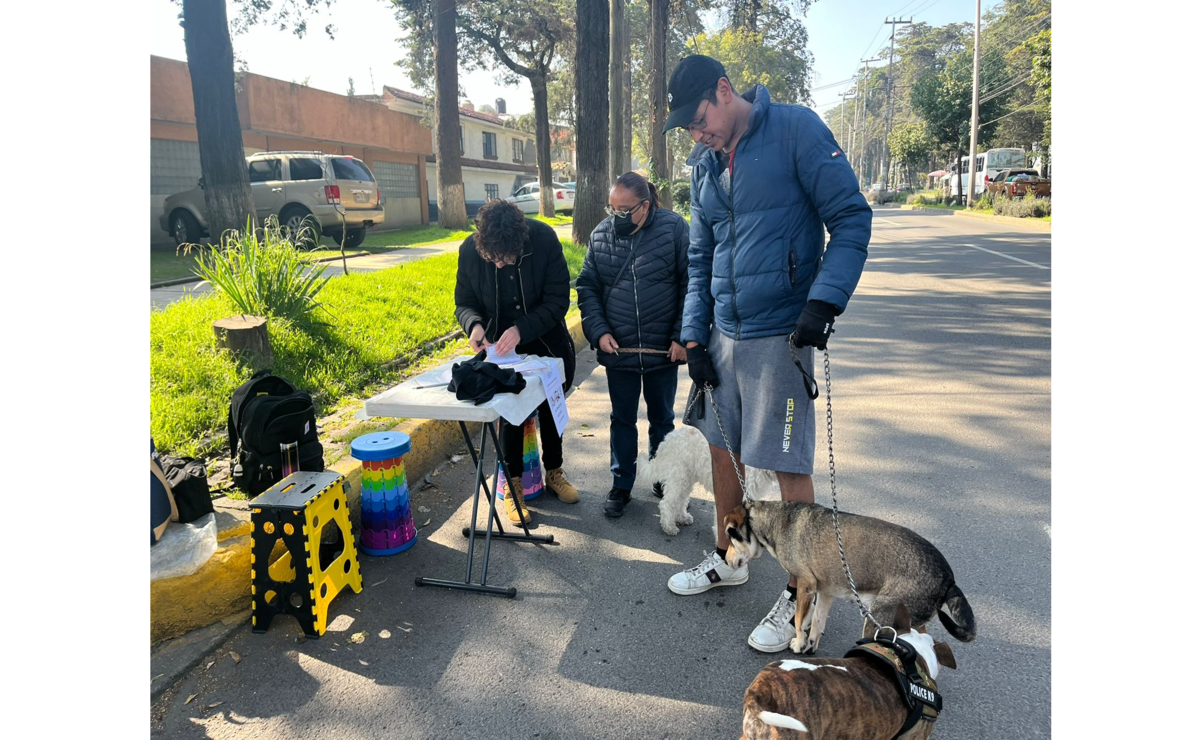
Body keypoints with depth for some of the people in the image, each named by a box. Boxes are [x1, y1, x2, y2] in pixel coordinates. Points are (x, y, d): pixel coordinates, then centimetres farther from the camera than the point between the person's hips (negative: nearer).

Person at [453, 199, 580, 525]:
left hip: (548, 343, 1)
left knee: (551, 408, 16)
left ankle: (554, 472, 38)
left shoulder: (544, 239, -26)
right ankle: (513, 485, 23)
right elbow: (464, 302, -8)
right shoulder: (470, 250, -20)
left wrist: (521, 329, -33)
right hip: (501, 350, 0)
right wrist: (474, 324, -31)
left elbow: (558, 299, -22)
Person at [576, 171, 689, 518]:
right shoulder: (601, 234, 0)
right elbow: (587, 287, 5)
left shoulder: (673, 228, -9)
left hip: (663, 349, -2)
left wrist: (682, 337, -11)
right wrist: (598, 331, -8)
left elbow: (690, 285, -8)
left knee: (662, 417, 16)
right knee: (622, 419, 12)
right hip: (618, 349, 2)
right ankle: (621, 485, 26)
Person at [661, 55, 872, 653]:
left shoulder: (796, 130, -8)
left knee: (788, 465, -1)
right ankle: (727, 560, 37)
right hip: (723, 334, 7)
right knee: (721, 448, 16)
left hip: (780, 333, -7)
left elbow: (852, 217, -10)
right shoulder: (704, 166, 12)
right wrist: (694, 337, 7)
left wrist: (824, 300, -21)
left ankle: (801, 595, 18)